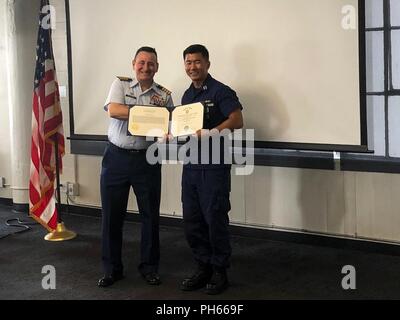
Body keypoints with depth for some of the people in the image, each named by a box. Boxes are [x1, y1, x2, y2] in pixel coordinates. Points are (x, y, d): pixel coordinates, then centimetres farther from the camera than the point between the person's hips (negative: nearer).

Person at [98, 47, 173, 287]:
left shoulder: (164, 95, 5)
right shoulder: (120, 84, 2)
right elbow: (113, 110, -15)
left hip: (147, 160, 1)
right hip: (117, 157, 0)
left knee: (151, 215, 6)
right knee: (112, 215, 4)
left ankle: (149, 267, 22)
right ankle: (112, 268, 18)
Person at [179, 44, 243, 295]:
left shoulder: (220, 91, -7)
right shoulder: (187, 95, 16)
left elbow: (237, 121, -16)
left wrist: (209, 133, -26)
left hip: (214, 167, -7)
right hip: (191, 165, 7)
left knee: (215, 219, -1)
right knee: (192, 221, 9)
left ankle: (220, 271, 12)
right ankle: (203, 267, 22)